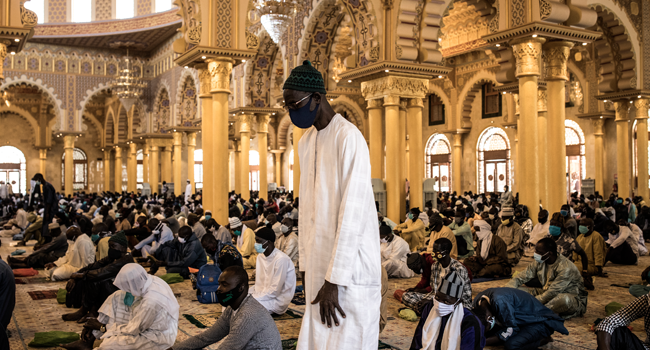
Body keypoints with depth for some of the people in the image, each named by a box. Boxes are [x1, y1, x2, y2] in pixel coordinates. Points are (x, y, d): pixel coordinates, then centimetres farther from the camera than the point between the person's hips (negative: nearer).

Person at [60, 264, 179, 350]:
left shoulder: (150, 301, -35)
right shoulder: (149, 280, -11)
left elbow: (133, 330, -21)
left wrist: (103, 327, -9)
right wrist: (97, 323, -3)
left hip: (159, 338, -9)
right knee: (116, 298, 3)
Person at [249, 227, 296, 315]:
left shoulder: (281, 259, -22)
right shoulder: (260, 256, 6)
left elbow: (275, 290, -21)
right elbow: (259, 283, 10)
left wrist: (253, 298, -18)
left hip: (278, 300, -8)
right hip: (264, 293, 8)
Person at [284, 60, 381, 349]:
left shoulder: (348, 137, -13)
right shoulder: (306, 142, 13)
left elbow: (351, 214, -18)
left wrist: (334, 280, -18)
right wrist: (306, 264, 12)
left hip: (351, 271, -7)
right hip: (320, 265, 7)